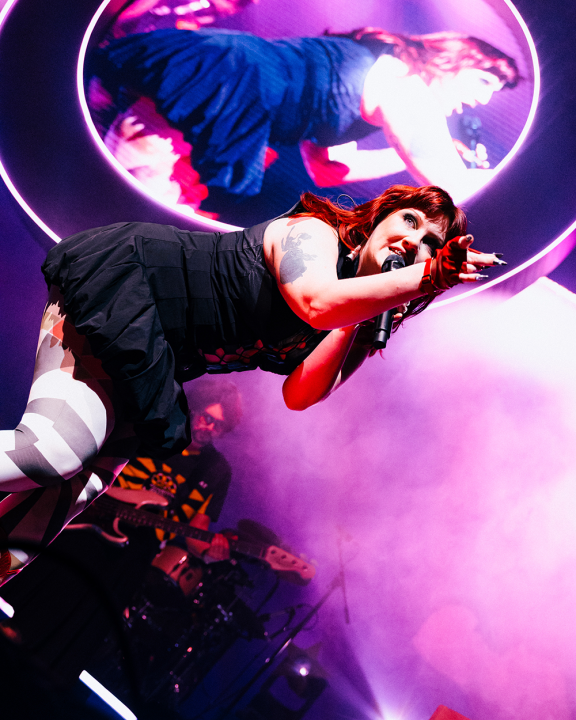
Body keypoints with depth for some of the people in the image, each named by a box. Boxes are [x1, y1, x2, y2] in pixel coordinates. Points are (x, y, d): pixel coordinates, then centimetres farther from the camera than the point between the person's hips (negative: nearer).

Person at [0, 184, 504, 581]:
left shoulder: (356, 326, 9)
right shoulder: (314, 233, -12)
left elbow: (299, 394, -10)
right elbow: (316, 302, -36)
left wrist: (394, 297, -13)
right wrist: (425, 278, -28)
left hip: (143, 362, 8)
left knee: (85, 482, -2)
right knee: (56, 450, -23)